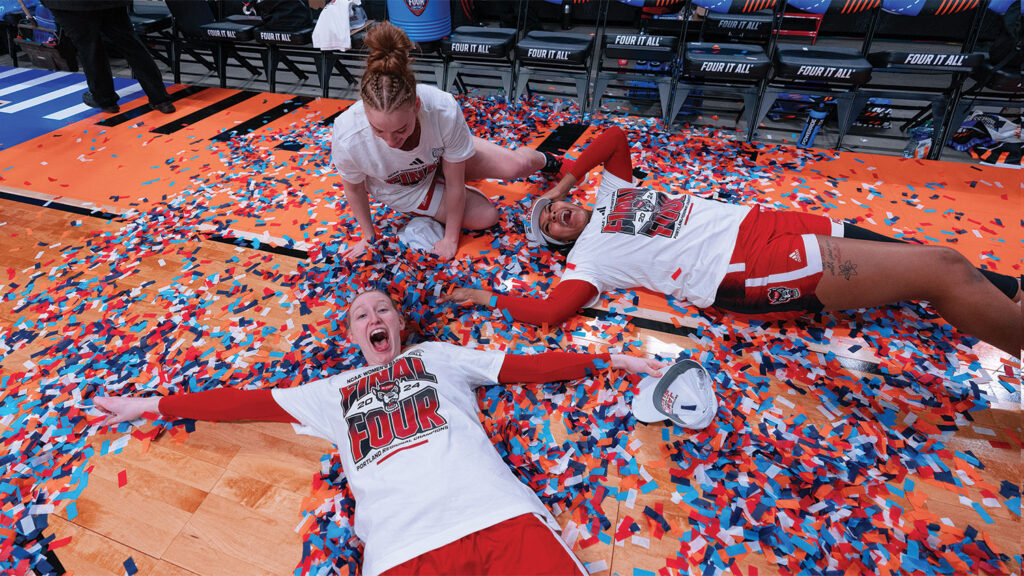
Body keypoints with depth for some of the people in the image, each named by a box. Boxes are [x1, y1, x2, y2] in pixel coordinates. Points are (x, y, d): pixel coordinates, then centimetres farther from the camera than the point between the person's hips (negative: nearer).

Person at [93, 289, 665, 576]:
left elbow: (526, 365, 17)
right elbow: (246, 402, 27)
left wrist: (609, 359, 16)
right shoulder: (334, 392, 26)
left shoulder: (439, 355, 21)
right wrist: (151, 405, 28)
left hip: (497, 516, 0)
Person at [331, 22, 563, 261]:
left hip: (442, 155, 1)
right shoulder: (347, 140, -39)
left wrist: (450, 239, -17)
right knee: (486, 216, -12)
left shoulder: (444, 110, -40)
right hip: (405, 190, 0)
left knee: (517, 167, -14)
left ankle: (540, 158, 28)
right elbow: (354, 189, -17)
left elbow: (454, 184, -26)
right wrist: (369, 237, -4)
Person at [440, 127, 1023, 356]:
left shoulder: (612, 191, 19)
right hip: (743, 271, -7)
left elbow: (615, 135, 25)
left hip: (757, 221, 7)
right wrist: (489, 299, 0)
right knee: (944, 271, -12)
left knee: (938, 261, 3)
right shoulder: (588, 258, -1)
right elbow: (551, 311, -11)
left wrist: (564, 180, 22)